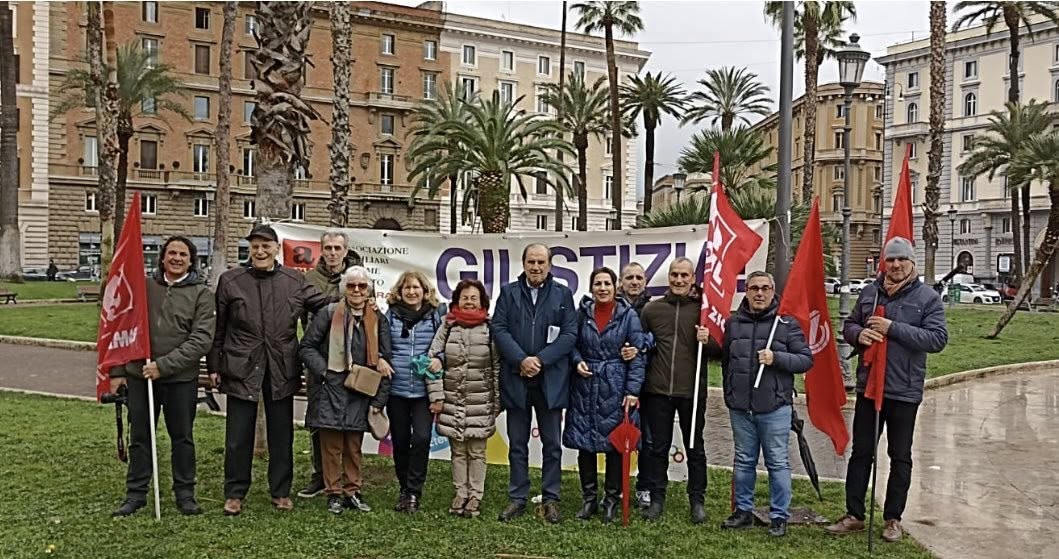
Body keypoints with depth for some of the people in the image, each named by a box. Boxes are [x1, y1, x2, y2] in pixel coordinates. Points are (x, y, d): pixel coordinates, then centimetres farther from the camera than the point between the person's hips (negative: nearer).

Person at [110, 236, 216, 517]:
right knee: (139, 437, 10)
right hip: (139, 375, 2)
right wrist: (117, 370, 5)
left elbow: (202, 339, -11)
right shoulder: (145, 287, 6)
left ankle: (185, 493, 21)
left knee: (182, 438, 9)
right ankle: (136, 494, 22)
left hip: (180, 379, -2)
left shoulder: (201, 293, -3)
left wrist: (164, 365, -18)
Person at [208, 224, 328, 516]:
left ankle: (281, 492, 24)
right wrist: (214, 366, 2)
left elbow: (327, 305, 10)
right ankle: (235, 493, 20)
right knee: (238, 436, 6)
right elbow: (218, 328, 3)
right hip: (241, 368, -1)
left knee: (282, 435, 11)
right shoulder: (230, 281, 0)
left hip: (282, 369, 2)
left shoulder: (295, 281, 3)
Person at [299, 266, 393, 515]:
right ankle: (334, 493, 15)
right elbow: (306, 347, 0)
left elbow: (385, 360, 4)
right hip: (332, 390, -2)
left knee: (354, 446, 10)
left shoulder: (378, 320, 4)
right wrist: (324, 371, -11)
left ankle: (352, 492, 22)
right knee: (332, 445, 2)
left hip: (361, 392, 2)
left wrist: (379, 399, 0)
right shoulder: (329, 313, -2)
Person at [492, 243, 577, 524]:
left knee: (552, 444, 7)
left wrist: (540, 359, -13)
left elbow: (570, 334, -4)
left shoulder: (562, 294, 2)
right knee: (517, 444, 10)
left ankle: (550, 499, 18)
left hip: (551, 381, -1)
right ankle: (517, 499, 20)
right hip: (516, 379, 1)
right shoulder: (508, 292, 5)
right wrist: (521, 360, -14)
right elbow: (499, 329, -2)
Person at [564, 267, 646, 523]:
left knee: (614, 444, 4)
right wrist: (578, 361, -8)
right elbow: (573, 344, 13)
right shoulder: (582, 313, 3)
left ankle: (612, 499, 19)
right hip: (585, 386, 2)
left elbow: (637, 354, -5)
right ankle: (589, 498, 20)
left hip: (615, 387, -2)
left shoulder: (628, 315, -4)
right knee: (584, 443, 6)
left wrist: (633, 390, -11)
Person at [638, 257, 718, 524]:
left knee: (695, 448, 9)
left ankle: (697, 500, 21)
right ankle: (656, 499, 19)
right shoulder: (652, 309, 6)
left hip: (692, 391, -1)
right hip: (657, 391, 2)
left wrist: (707, 340, -16)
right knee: (658, 447, 8)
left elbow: (720, 349, 4)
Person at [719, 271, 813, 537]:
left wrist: (776, 358, -18)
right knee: (743, 462, 13)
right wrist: (729, 394, 14)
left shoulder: (787, 323, -2)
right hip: (740, 407, 3)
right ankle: (743, 511, 25)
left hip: (775, 407, -3)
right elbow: (725, 360, 17)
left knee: (778, 463, 4)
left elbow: (806, 360, -4)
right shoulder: (733, 323, 8)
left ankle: (779, 517, 14)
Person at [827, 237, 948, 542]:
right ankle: (854, 515, 19)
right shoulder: (869, 292, 7)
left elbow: (938, 339, -15)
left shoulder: (927, 297, -6)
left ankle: (893, 519, 22)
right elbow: (848, 324, 15)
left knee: (900, 457, 9)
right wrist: (858, 333, -10)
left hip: (904, 391, -3)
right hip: (868, 387, 3)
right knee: (861, 452, 9)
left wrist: (893, 328, -21)